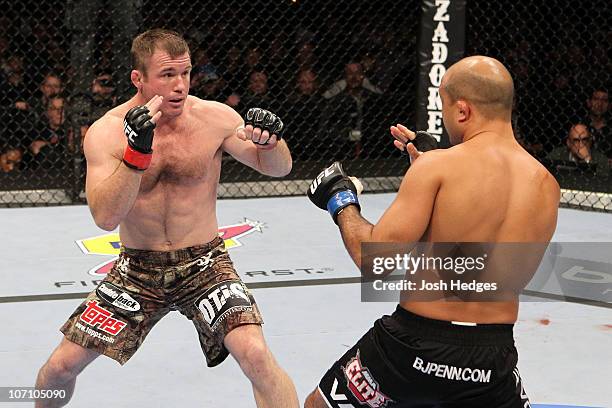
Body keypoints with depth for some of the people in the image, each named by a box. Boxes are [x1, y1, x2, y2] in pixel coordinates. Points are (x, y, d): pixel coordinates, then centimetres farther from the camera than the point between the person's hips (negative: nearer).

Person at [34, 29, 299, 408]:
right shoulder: (106, 132, -11)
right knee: (62, 365, 1)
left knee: (256, 354, -24)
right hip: (137, 269, 1)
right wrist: (136, 152, -33)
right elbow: (106, 217, -21)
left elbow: (279, 168, 1)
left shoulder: (215, 118, -10)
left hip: (204, 264, -1)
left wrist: (270, 140, -22)